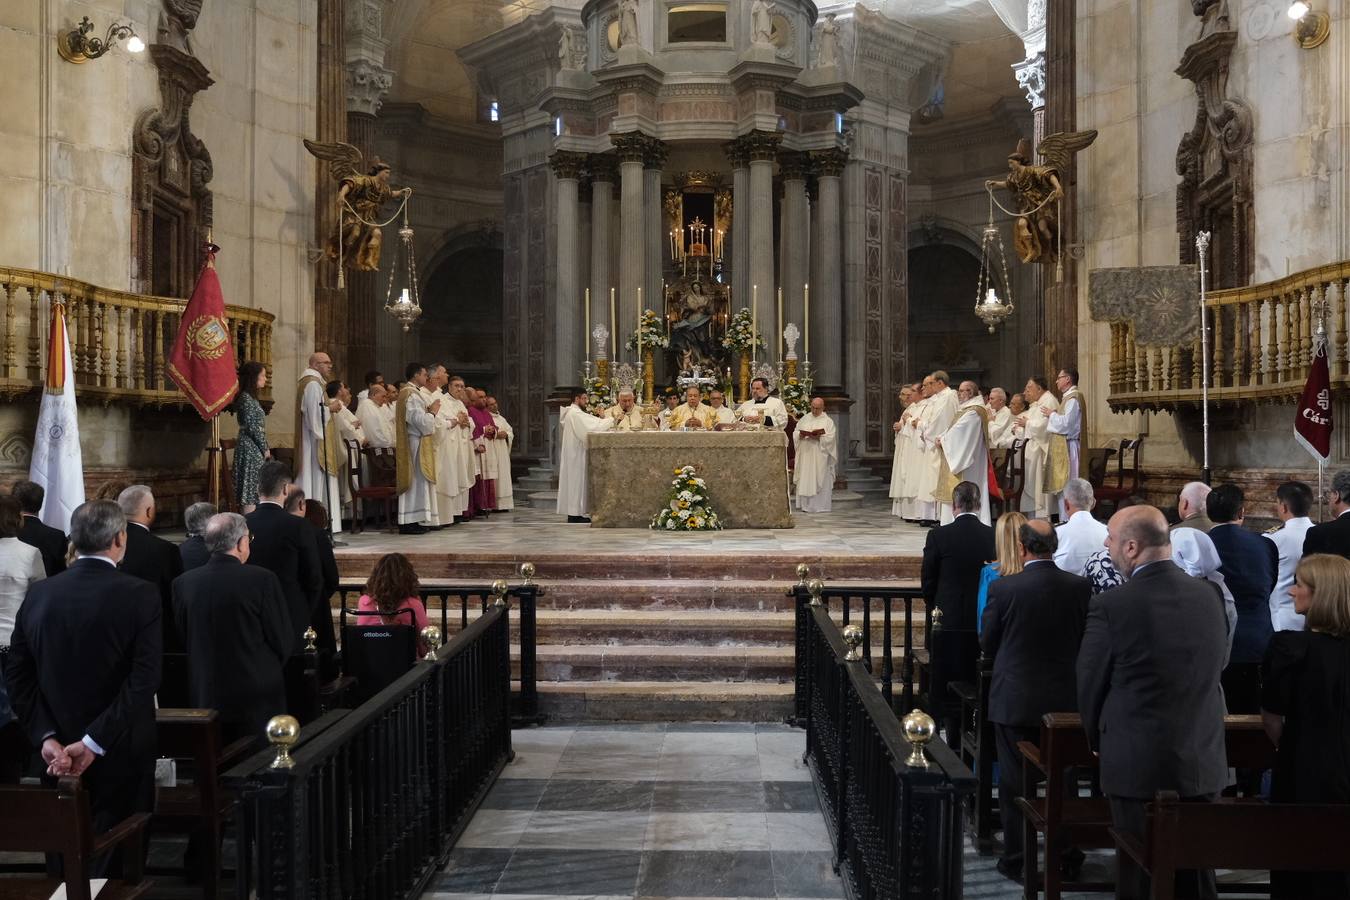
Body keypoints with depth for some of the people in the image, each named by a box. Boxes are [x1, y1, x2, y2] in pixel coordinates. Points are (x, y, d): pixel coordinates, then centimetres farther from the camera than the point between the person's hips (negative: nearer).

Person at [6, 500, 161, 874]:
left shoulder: (39, 593, -2)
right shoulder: (140, 594, -16)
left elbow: (17, 675, -2)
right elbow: (144, 680, -22)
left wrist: (46, 737, -6)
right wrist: (95, 742, -19)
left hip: (57, 754, 5)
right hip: (120, 755, -5)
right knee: (113, 864, 8)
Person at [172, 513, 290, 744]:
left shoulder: (183, 583, -2)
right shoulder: (262, 579, -14)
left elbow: (181, 638, 7)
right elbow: (284, 642, -8)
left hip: (204, 697, 4)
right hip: (258, 698, -4)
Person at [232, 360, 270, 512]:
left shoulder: (251, 397, 17)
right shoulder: (246, 398, -12)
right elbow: (252, 427, -16)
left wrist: (265, 448, 12)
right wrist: (265, 448, -10)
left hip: (255, 449, 9)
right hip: (251, 448, -9)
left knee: (252, 488, 9)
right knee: (251, 487, -9)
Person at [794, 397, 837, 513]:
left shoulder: (828, 421, 2)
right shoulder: (805, 418, 14)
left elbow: (830, 438, -7)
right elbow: (796, 432, 12)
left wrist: (819, 437, -21)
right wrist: (801, 435, -9)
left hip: (820, 456, -4)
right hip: (805, 454, 4)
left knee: (819, 480, -4)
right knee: (805, 480, 2)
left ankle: (820, 506, 0)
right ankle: (805, 504, 7)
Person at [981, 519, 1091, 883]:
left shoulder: (1003, 588, -16)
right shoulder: (1080, 587, -9)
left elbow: (987, 644, -5)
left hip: (1014, 699, -3)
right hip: (1065, 699, 3)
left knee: (1015, 782, 9)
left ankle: (1016, 860, 18)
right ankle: (1068, 855, 29)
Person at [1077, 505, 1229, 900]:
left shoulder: (1110, 606, -17)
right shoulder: (1209, 595, -1)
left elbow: (1089, 687, -8)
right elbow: (1216, 669, 10)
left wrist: (1099, 742, 12)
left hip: (1137, 765, -5)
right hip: (1203, 763, 5)